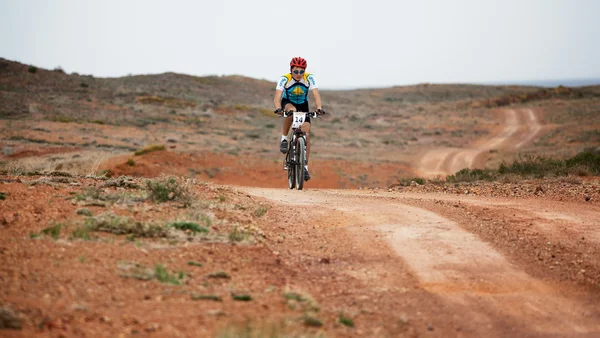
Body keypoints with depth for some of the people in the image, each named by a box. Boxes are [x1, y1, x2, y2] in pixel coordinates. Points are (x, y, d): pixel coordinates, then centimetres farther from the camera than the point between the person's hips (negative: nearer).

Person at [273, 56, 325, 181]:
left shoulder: (309, 78, -23)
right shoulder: (284, 79, -26)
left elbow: (316, 95, -32)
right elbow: (277, 97, -35)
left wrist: (319, 108, -51)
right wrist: (278, 108, -55)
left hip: (303, 106, 2)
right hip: (288, 103, -2)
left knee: (306, 135, -11)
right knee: (291, 110, -40)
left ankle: (305, 167, -3)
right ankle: (284, 139, -22)